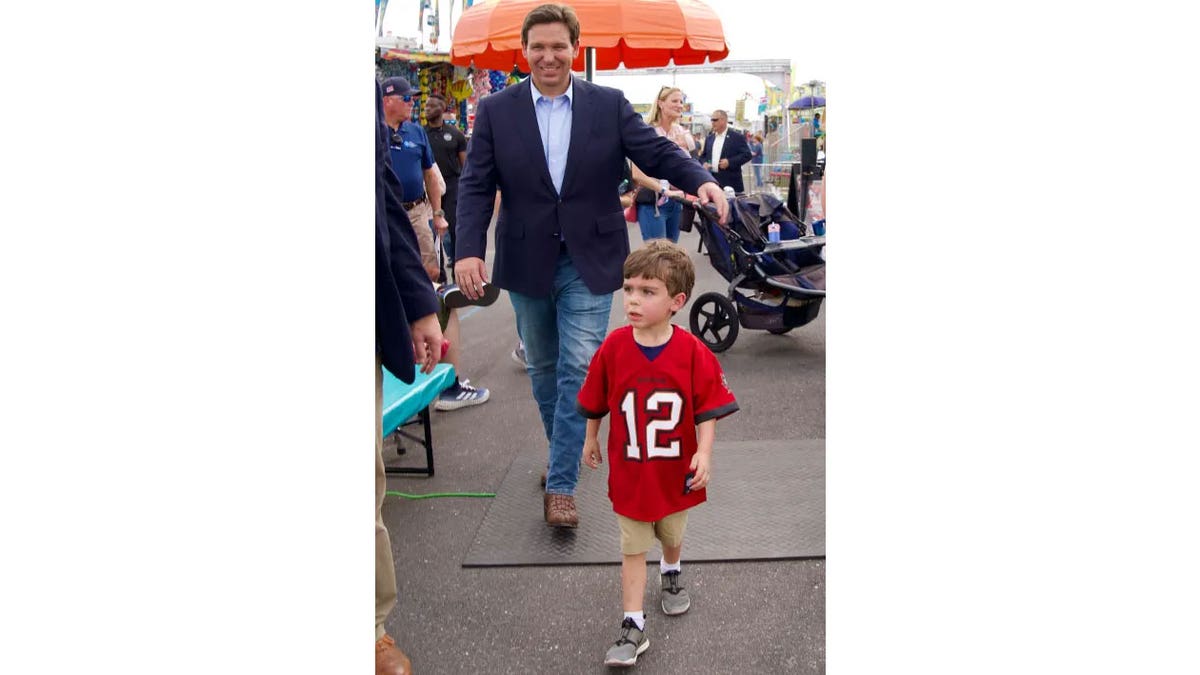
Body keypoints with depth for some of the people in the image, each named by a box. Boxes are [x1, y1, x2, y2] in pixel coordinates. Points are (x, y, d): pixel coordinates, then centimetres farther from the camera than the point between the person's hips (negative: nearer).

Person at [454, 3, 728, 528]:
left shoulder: (609, 105, 0)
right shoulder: (495, 111, 0)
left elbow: (656, 151, -5)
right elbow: (475, 185, -5)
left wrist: (701, 181, -25)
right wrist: (469, 249, -20)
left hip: (589, 262, -1)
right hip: (527, 263, 2)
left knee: (578, 371, -6)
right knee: (543, 368, 16)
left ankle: (561, 485, 1)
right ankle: (563, 451, 38)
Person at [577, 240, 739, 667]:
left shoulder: (693, 352, -17)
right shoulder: (613, 347, -13)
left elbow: (707, 409, -12)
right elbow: (595, 402, 2)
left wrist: (704, 454, -23)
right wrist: (590, 440, 13)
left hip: (676, 470, 1)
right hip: (629, 471, 0)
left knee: (672, 535, 24)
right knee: (633, 548, 6)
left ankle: (671, 575, 56)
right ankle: (633, 627, 13)